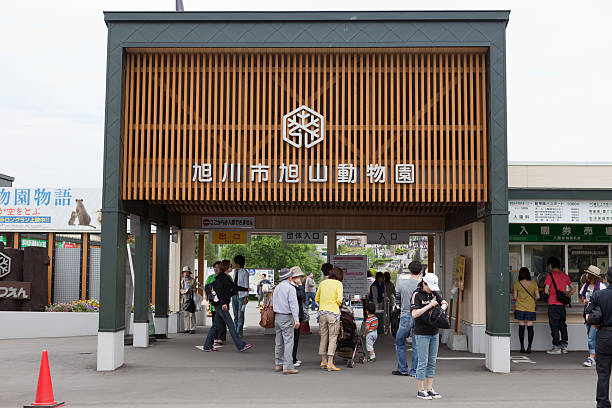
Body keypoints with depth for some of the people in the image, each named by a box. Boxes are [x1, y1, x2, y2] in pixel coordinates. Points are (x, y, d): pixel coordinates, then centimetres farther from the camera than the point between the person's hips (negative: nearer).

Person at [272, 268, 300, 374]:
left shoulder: (277, 288, 14)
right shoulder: (290, 288, -11)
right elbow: (293, 304, -17)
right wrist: (296, 319, -19)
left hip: (277, 316, 8)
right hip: (287, 317, -8)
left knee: (279, 342, 14)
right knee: (288, 342, -8)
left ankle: (278, 364, 20)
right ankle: (288, 367, -10)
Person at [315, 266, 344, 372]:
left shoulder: (322, 283, 12)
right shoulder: (338, 284, -2)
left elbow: (316, 299, 15)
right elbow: (339, 300, -10)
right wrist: (337, 305, 10)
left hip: (322, 312, 5)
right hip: (333, 312, -5)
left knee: (323, 337, 11)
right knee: (332, 338, -2)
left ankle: (323, 362, 16)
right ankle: (330, 363, -6)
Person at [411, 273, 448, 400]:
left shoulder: (434, 293, 7)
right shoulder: (417, 295, -12)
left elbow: (444, 303, 19)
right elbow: (414, 314, -20)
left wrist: (442, 307, -4)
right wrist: (429, 305, -21)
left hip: (434, 332, 7)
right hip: (422, 334, -7)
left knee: (432, 362, 9)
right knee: (423, 362, -4)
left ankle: (429, 389, 15)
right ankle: (420, 391, 5)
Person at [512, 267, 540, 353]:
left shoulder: (517, 284, -4)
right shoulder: (534, 284, 0)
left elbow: (514, 297, -2)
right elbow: (538, 297, -1)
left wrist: (513, 292, 18)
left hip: (520, 308, -1)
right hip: (531, 309, 1)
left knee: (521, 327, 5)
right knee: (530, 327, 3)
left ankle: (522, 347, 4)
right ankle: (529, 347, -2)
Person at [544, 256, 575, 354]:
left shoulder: (550, 275, -8)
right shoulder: (565, 276, 10)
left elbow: (546, 291, -14)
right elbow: (572, 289, 14)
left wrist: (550, 294, 6)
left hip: (553, 304, -6)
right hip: (562, 304, 6)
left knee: (554, 326, -2)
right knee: (562, 325, 13)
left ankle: (556, 347, -2)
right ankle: (564, 346, 14)